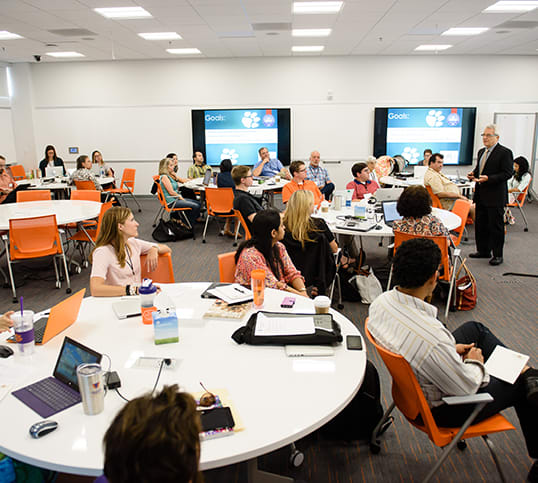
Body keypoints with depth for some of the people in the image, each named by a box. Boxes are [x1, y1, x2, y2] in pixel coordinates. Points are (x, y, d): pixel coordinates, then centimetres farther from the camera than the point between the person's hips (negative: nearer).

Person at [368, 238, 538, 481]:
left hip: (410, 385, 7)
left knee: (474, 329, 20)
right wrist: (474, 362, -3)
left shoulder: (381, 302, -18)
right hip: (439, 409, -7)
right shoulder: (432, 338, -41)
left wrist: (450, 349, 4)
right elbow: (465, 387, -23)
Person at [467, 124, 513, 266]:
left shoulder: (504, 153, -11)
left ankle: (497, 255, 11)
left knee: (496, 226, 1)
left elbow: (507, 173, -16)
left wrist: (488, 178, -26)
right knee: (480, 224, 15)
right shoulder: (481, 152, 14)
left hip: (496, 197, -8)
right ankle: (483, 250, 29)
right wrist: (473, 174, 3)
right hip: (481, 196, 8)